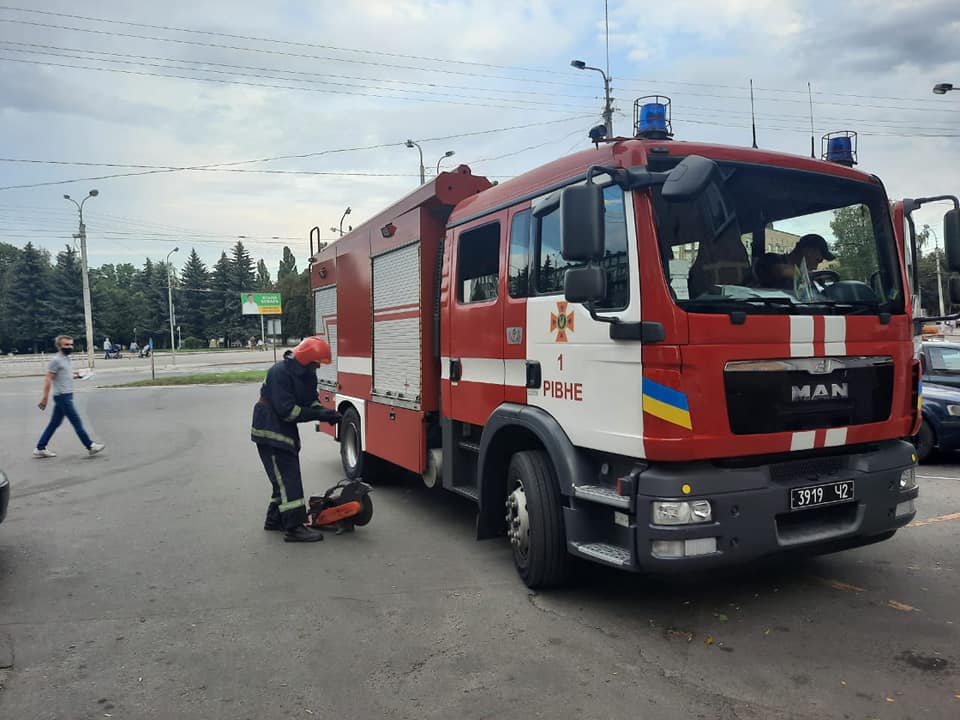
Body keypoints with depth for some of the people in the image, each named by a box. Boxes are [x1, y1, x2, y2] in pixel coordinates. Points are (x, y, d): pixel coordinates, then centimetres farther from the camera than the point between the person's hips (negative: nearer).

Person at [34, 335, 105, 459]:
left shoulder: (66, 359, 14)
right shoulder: (56, 360, -12)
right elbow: (48, 380, -15)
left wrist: (73, 375, 9)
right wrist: (45, 398, -17)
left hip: (66, 396, 9)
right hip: (62, 397, -9)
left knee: (54, 423, 12)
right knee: (77, 422, -4)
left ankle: (40, 449, 18)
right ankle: (90, 446, 1)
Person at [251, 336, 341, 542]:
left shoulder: (307, 374, 5)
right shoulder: (280, 373, -24)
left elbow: (310, 400, 11)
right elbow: (286, 410, -28)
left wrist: (325, 412, -10)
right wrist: (318, 415, -27)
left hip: (287, 432, 10)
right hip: (270, 433, -9)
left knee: (287, 478, 15)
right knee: (287, 479, -11)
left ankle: (275, 519, 29)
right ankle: (294, 528, -10)